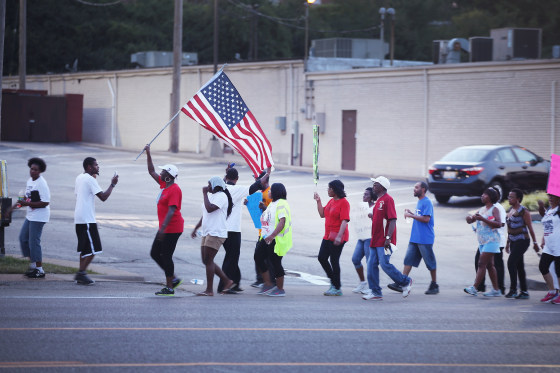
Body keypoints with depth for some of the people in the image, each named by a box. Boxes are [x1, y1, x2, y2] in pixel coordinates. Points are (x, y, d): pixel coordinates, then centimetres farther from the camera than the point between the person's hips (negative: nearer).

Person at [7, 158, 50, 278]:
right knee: (23, 238, 13)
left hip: (39, 216, -10)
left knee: (34, 241, -7)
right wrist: (14, 206, 19)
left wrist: (27, 203, -24)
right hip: (30, 215, 10)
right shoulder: (30, 180, 10)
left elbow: (45, 203, -22)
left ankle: (39, 270, 1)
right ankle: (32, 265, 23)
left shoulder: (41, 184, -18)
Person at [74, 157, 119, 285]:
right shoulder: (90, 180, -13)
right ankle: (81, 273, -11)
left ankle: (81, 275, 13)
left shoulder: (80, 177, 15)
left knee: (85, 248, 14)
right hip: (87, 219, -10)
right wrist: (112, 184, -6)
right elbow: (103, 197, -18)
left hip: (79, 218, 10)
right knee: (92, 248, -8)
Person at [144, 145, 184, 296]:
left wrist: (162, 228, -30)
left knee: (166, 257, -6)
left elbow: (171, 211, -25)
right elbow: (151, 171, 24)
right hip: (165, 228, 10)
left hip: (172, 229, -10)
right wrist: (148, 154, 20)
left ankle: (169, 288, 1)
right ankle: (173, 279, 20)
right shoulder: (164, 185, 11)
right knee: (155, 254, 13)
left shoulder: (174, 190, -18)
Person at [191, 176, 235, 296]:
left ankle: (209, 290, -6)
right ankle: (228, 281, 16)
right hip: (207, 233, 10)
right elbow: (205, 215, 27)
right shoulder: (211, 196, 20)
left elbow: (210, 209, -25)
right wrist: (196, 228, 23)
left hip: (216, 233, -10)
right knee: (206, 261, 9)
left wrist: (205, 194, -16)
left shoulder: (221, 196, -11)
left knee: (208, 260, -10)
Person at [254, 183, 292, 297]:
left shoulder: (281, 204, -14)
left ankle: (280, 289, 7)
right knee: (258, 257, 4)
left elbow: (282, 222, -24)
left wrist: (272, 236, -31)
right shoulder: (272, 203, 17)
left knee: (275, 263, -4)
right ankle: (268, 284, 12)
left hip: (277, 239, -10)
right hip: (267, 238, 10)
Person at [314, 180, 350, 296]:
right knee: (322, 258, 7)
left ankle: (337, 288, 2)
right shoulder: (331, 201, 13)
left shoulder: (344, 203, -13)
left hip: (337, 237, -9)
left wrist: (339, 236, -27)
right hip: (328, 236, 9)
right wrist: (318, 201, 12)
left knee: (334, 261, -5)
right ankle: (333, 282, 19)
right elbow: (322, 214, 21)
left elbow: (345, 220, -20)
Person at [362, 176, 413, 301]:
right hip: (375, 240, 10)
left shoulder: (388, 199, -12)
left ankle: (405, 282, 7)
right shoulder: (379, 200, 18)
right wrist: (372, 216, 12)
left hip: (384, 241, -10)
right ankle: (375, 292, 7)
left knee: (385, 264, -11)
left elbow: (392, 220, -19)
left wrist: (388, 238, -24)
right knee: (372, 265, 4)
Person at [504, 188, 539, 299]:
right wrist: (508, 242, 23)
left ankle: (513, 289, -15)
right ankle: (524, 292, 10)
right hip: (514, 241, 8)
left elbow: (530, 227, -9)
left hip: (522, 240, -8)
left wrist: (535, 242, -9)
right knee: (519, 266, 7)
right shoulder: (511, 210, 14)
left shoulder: (523, 211, -10)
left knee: (511, 262, -17)